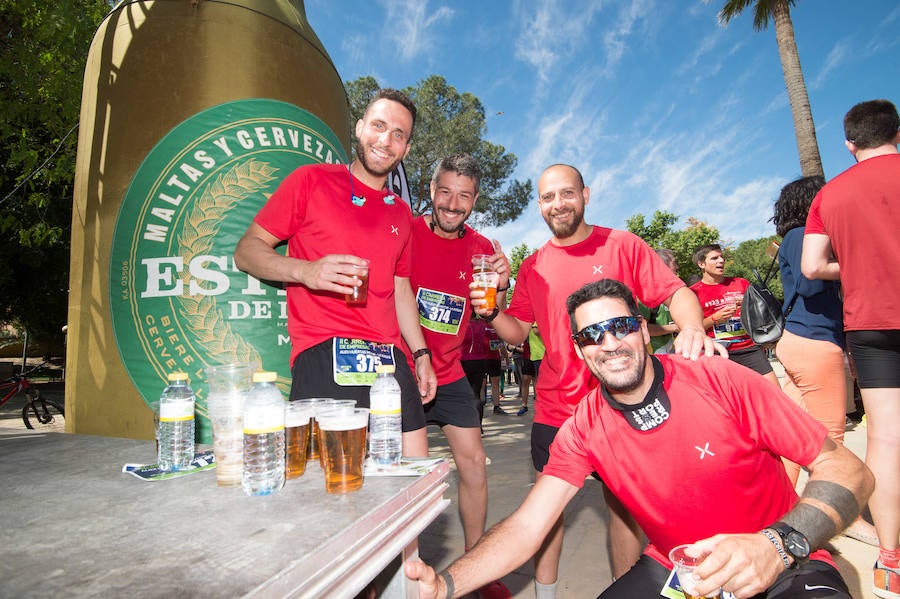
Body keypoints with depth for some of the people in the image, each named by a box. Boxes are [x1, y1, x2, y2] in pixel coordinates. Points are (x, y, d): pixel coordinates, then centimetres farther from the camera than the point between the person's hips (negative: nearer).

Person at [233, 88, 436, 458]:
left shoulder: (401, 214, 20)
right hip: (325, 359, -5)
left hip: (390, 360, 6)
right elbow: (247, 251, 0)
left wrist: (420, 354, 19)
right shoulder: (311, 181, 3)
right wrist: (305, 271, -18)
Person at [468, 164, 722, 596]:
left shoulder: (622, 245, -3)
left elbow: (676, 292, -6)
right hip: (555, 406, 3)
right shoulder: (532, 267, 5)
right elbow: (517, 332, 7)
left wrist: (692, 328, -27)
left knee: (623, 500, 13)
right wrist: (491, 313, -13)